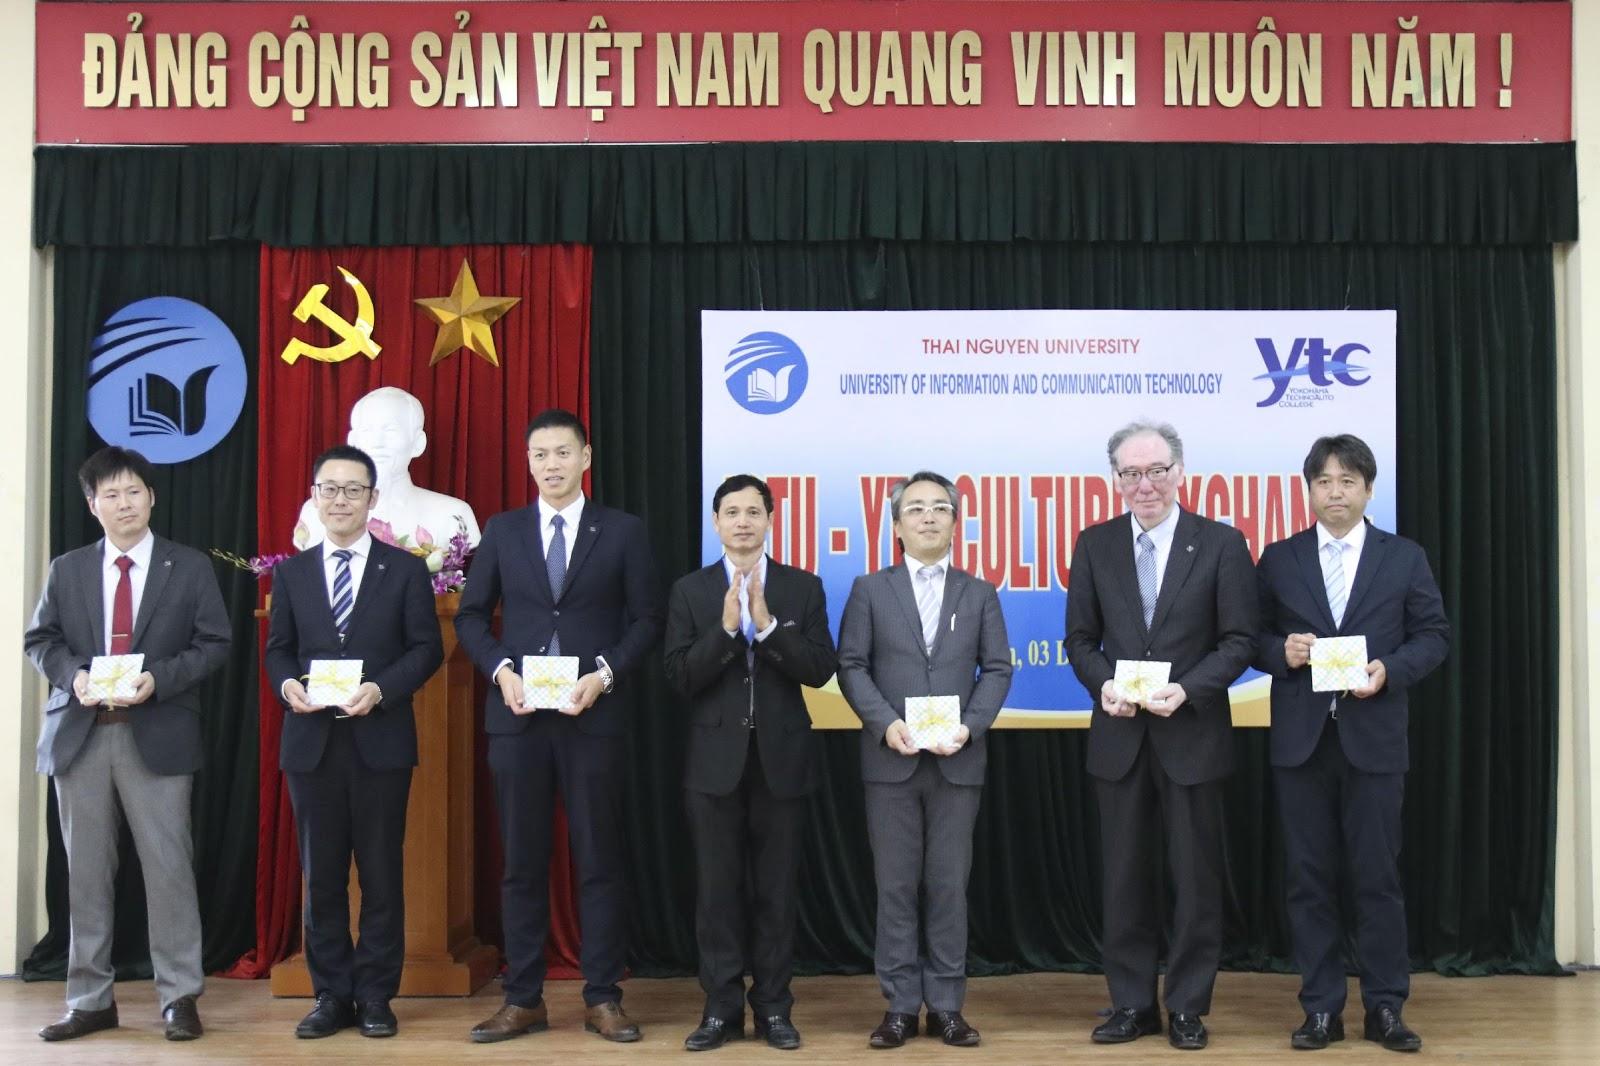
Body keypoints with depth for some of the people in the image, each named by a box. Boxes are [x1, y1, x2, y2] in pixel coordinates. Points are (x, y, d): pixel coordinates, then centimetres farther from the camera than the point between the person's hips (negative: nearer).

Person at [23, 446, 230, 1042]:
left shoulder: (190, 568, 5)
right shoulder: (67, 570, 12)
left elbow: (214, 644, 0)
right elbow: (39, 641, 11)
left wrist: (158, 678, -15)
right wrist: (74, 676, -9)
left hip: (157, 735, -2)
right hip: (79, 734, 3)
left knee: (168, 866, -2)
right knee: (86, 871, 7)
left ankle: (179, 998, 6)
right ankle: (90, 1000, 17)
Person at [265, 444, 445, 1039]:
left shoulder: (406, 569, 4)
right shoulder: (291, 572, 12)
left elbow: (427, 648, -1)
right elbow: (277, 649, 10)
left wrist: (380, 689, -16)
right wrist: (288, 685, -11)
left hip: (380, 740, -2)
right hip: (311, 741, 2)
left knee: (382, 873, 3)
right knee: (321, 875, 7)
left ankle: (376, 996, 13)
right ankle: (331, 994, 17)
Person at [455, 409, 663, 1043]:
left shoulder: (623, 532, 3)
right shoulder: (502, 531, 9)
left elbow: (646, 621, 1)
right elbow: (471, 615, 10)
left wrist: (604, 674, -12)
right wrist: (501, 669, -6)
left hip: (593, 716, -2)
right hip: (517, 717, 2)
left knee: (598, 860, 3)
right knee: (522, 862, 7)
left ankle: (602, 1000, 12)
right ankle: (524, 999, 16)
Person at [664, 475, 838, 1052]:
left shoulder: (803, 588, 3)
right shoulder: (690, 591, 3)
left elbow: (820, 670, -6)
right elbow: (679, 677, -5)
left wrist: (768, 625, -17)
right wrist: (726, 628, -18)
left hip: (781, 757, 0)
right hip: (716, 759, 0)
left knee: (776, 889, 7)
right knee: (718, 888, 4)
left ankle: (773, 1005, 17)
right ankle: (722, 1007, 14)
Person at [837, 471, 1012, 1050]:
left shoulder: (980, 593, 10)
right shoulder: (869, 590, 6)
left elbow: (997, 669, 4)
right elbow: (851, 666, 0)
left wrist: (969, 726, -11)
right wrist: (885, 723, -14)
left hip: (957, 760, 1)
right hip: (890, 759, -1)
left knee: (949, 885, 4)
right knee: (896, 886, 3)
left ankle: (946, 1005, 13)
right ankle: (900, 1005, 11)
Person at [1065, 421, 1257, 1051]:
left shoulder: (1221, 543, -3)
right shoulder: (1095, 544, 4)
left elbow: (1239, 641, -5)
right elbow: (1080, 639, 7)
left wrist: (1186, 690, -18)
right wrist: (1103, 684, -13)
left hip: (1192, 735, -2)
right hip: (1120, 737, 2)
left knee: (1196, 877, 7)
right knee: (1127, 876, 9)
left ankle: (1187, 1008, 20)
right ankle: (1132, 1004, 21)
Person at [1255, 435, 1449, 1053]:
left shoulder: (1405, 558, 6)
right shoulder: (1279, 560, 7)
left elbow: (1434, 635, 3)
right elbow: (1253, 637, 7)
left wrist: (1391, 669, -14)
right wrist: (1281, 651, -13)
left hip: (1374, 740, -1)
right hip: (1301, 740, 1)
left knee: (1377, 877, 3)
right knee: (1309, 878, 6)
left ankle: (1385, 1008, 15)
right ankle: (1321, 1008, 15)